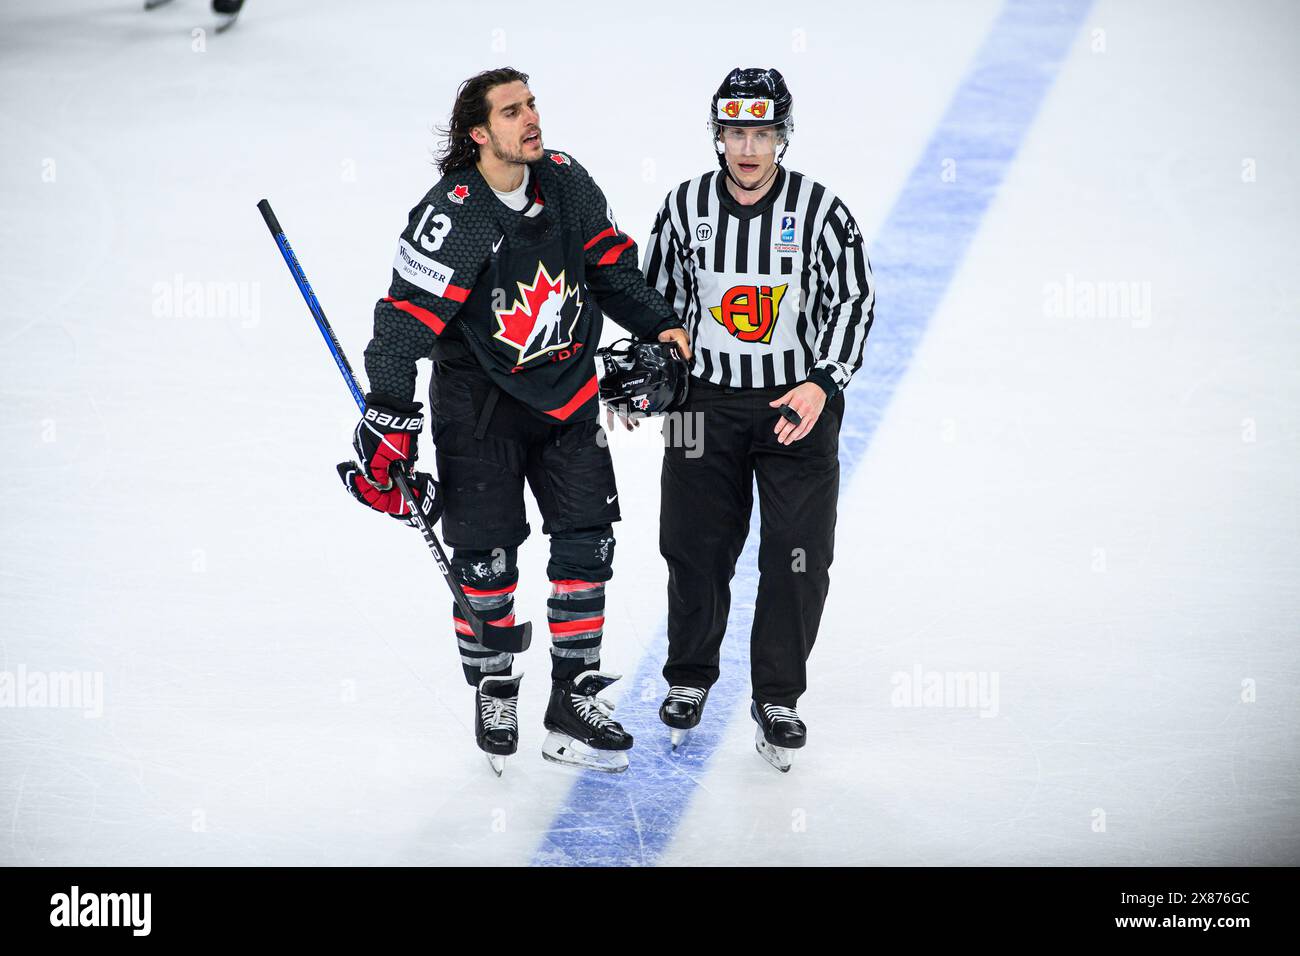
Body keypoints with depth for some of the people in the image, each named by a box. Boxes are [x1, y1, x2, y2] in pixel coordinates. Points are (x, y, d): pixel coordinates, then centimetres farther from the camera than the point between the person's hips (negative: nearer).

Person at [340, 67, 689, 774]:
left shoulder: (566, 182, -3)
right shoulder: (451, 216, -20)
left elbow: (611, 266, 12)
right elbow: (406, 320, -20)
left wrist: (658, 327, 1)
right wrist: (388, 424, -23)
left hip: (566, 396, 5)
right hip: (478, 404, -5)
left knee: (587, 543, 3)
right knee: (485, 556, 1)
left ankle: (573, 703, 13)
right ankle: (494, 696, 22)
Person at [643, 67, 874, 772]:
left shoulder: (821, 210, -8)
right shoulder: (685, 207, -2)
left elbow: (854, 301, -5)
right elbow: (657, 296, 10)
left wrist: (822, 383, -16)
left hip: (800, 403, -1)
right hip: (705, 402, 2)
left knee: (799, 556, -2)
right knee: (695, 548, 7)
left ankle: (777, 698, 13)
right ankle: (689, 680, 29)